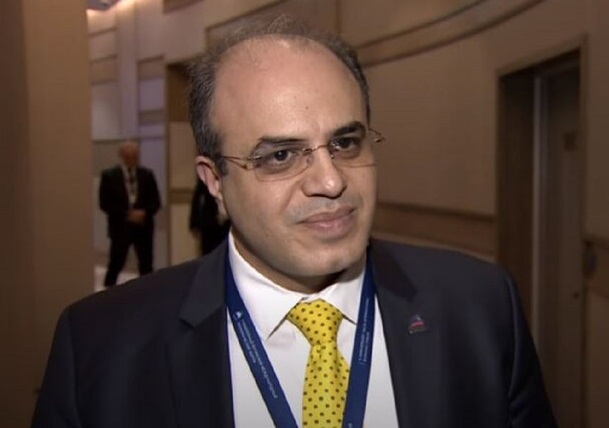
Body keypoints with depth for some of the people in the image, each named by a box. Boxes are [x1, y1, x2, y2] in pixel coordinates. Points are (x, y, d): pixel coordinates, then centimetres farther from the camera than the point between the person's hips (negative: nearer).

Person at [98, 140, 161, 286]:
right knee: (115, 265, 0)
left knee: (146, 266, 6)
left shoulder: (147, 174, 7)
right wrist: (126, 214, -14)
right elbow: (104, 204, -5)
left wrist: (144, 213, -14)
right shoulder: (109, 175, -1)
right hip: (120, 227, -3)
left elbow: (156, 201, 6)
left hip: (143, 226, 3)